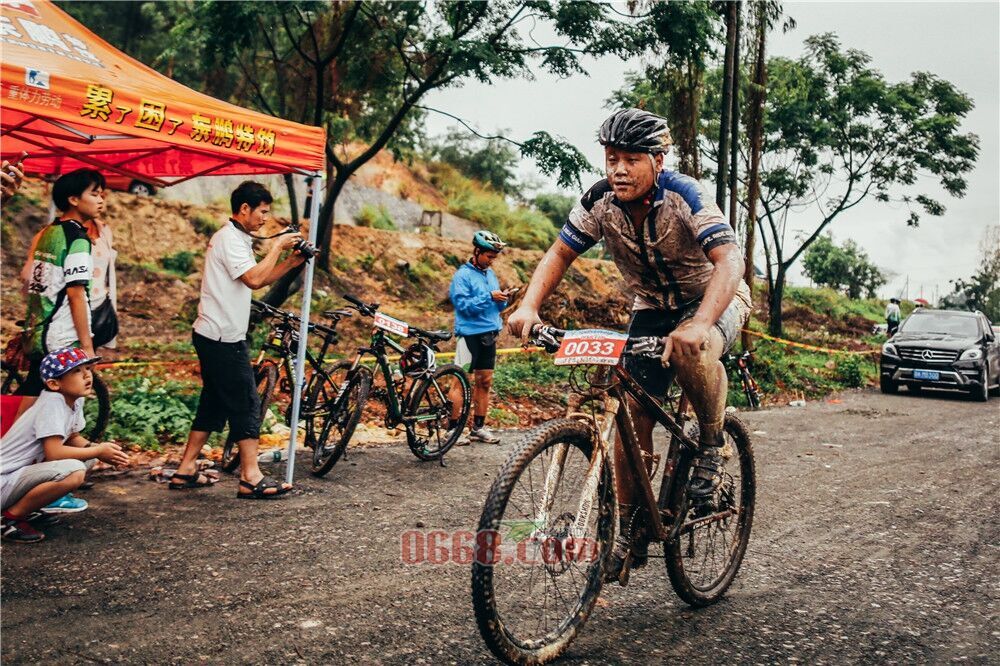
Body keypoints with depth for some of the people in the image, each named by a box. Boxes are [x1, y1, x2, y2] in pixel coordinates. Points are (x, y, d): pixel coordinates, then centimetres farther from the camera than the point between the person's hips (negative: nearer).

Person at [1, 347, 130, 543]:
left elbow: (73, 438, 15)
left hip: (28, 467, 9)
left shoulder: (75, 399, 3)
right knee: (73, 471, -30)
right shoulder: (52, 402, -22)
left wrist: (96, 448, -5)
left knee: (88, 453, 7)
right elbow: (53, 452, -29)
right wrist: (99, 451, -18)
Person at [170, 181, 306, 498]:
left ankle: (186, 471, 20)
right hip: (222, 338, -10)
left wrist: (291, 262, 6)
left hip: (217, 337, 10)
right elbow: (254, 279, -26)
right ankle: (251, 478, -1)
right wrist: (277, 247, -15)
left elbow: (260, 280, 17)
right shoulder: (229, 239, -14)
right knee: (246, 403, -6)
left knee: (214, 404, 14)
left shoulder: (237, 239, 18)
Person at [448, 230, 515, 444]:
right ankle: (453, 428, 2)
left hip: (489, 334, 7)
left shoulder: (490, 274, 13)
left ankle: (478, 427, 17)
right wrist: (489, 297, -20)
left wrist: (503, 299, -4)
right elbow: (463, 305, -16)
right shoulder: (463, 275, -7)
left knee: (485, 382, 9)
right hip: (470, 334, -7)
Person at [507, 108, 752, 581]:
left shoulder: (684, 196, -26)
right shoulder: (599, 203, -14)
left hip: (713, 298, -4)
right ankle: (630, 530, 7)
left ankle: (712, 446, -12)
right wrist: (529, 307, -26)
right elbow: (560, 254, -7)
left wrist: (699, 324, -54)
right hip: (652, 309, 4)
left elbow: (729, 260, -36)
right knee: (632, 413, -8)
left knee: (693, 348, -40)